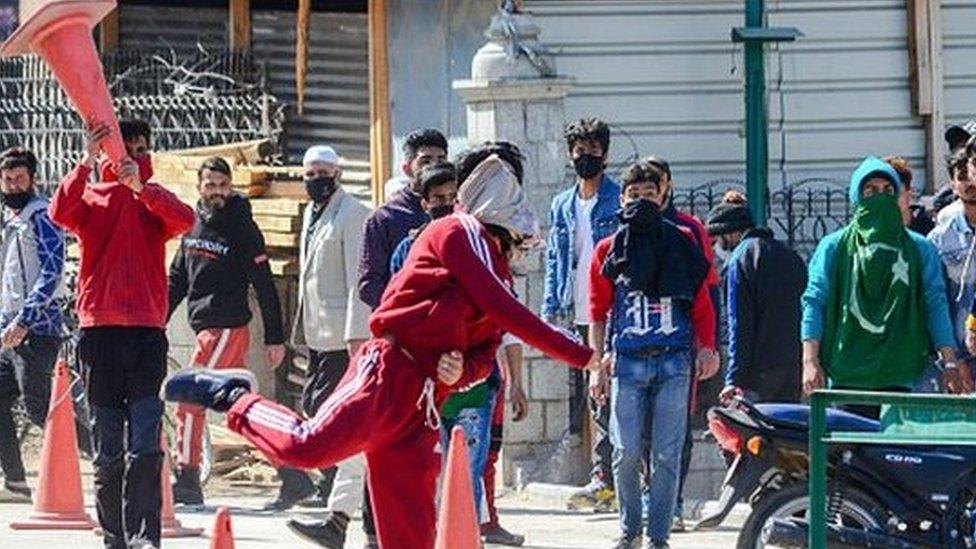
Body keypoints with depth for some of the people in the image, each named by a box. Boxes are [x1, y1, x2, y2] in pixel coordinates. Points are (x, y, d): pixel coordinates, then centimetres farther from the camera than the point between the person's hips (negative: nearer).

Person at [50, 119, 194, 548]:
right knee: (107, 447, 3)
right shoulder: (92, 198, 11)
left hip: (147, 331, 0)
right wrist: (87, 161, -20)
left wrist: (140, 186, -20)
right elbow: (61, 212, -11)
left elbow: (184, 220, -9)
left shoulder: (153, 202, 14)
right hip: (100, 331, 0)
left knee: (145, 445, -10)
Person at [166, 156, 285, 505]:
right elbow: (177, 279, 20)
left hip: (227, 328, -7)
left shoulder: (243, 230, -7)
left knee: (190, 401, -11)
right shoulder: (194, 225, 13)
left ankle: (187, 482, -10)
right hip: (205, 328, 7)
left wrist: (275, 339, -9)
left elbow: (265, 286, -8)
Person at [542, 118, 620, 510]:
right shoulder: (562, 206, 17)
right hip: (575, 317, 6)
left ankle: (603, 479, -16)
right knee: (580, 399, 6)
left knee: (605, 400, -12)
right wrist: (550, 308, 11)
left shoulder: (621, 202, -1)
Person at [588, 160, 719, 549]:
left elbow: (701, 303, 10)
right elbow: (598, 312, 11)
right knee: (626, 452, -4)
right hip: (627, 360, 0)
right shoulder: (609, 250, 9)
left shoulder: (682, 243, 9)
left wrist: (706, 348, -3)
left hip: (674, 360, 0)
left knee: (667, 455, -2)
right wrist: (599, 364, 4)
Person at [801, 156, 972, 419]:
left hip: (899, 378, 1)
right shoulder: (834, 247, 9)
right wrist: (810, 362, -5)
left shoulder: (920, 250, 13)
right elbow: (814, 304, 5)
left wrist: (950, 363, 2)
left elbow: (936, 306, 11)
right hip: (846, 376, -1)